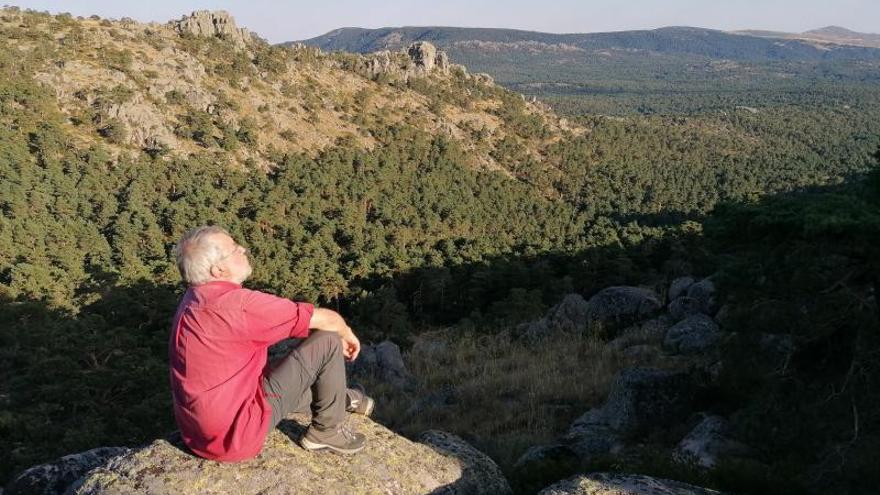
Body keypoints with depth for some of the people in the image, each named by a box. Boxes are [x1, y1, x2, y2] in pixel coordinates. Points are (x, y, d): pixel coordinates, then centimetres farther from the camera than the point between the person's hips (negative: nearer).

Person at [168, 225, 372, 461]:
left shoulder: (198, 298, 4)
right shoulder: (234, 304, -25)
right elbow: (326, 320, -18)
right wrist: (347, 334, 5)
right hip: (236, 433, -9)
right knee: (328, 342, -7)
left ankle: (340, 399, 49)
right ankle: (327, 430, 11)